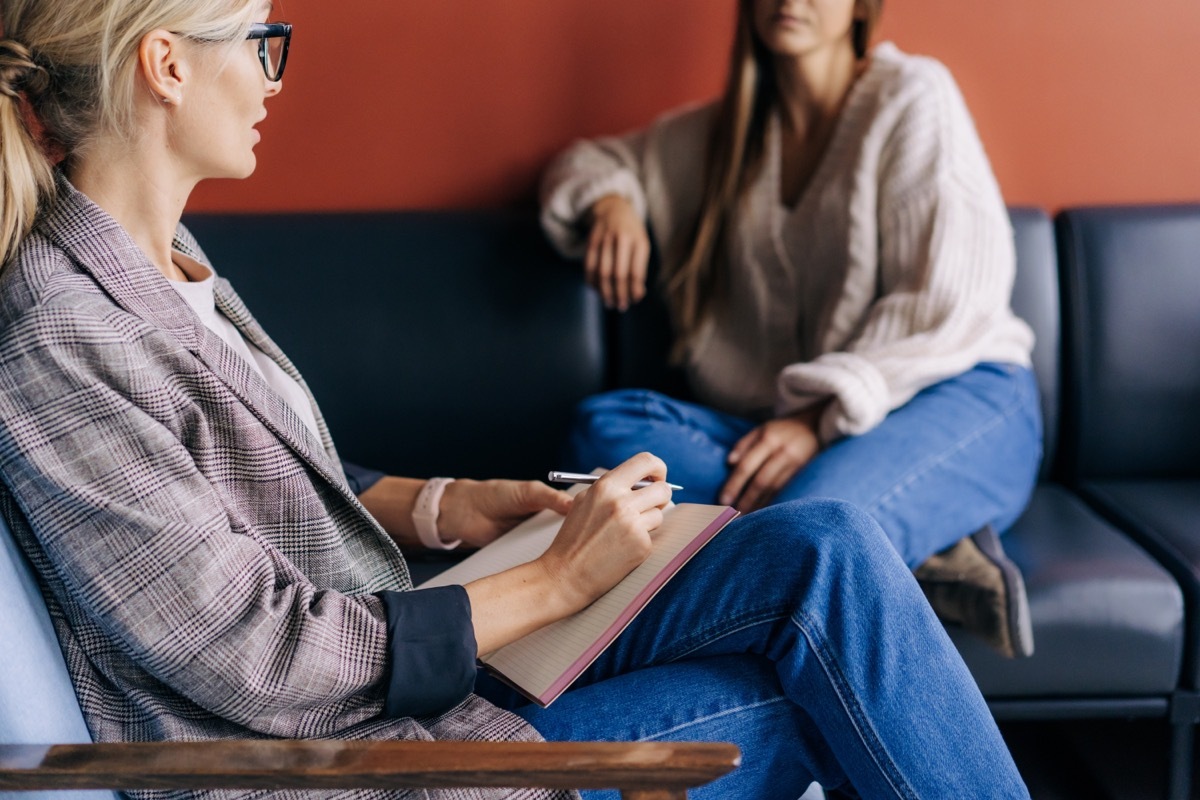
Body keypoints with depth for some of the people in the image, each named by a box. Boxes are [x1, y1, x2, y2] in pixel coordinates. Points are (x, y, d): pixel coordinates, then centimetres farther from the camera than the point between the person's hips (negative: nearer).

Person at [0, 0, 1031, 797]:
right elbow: (259, 663, -22)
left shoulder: (159, 257, 7)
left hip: (387, 661, 9)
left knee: (827, 546, -4)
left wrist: (441, 505, 2)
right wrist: (559, 579, -16)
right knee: (819, 689, -11)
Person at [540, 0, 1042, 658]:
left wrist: (822, 419, -19)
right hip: (796, 429, 7)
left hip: (956, 402, -7)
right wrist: (609, 202, 6)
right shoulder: (717, 134, 19)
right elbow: (589, 162, 33)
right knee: (602, 428, -24)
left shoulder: (911, 96, 2)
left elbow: (950, 304, -8)